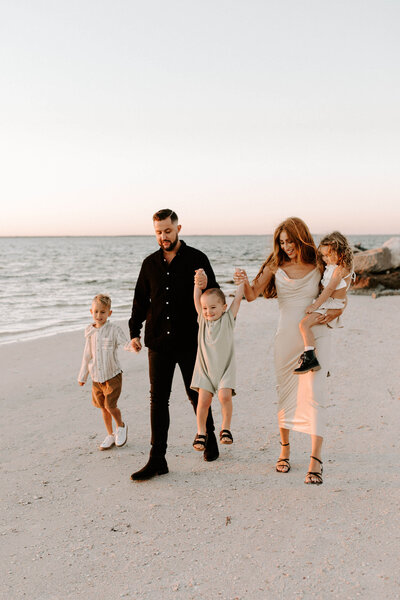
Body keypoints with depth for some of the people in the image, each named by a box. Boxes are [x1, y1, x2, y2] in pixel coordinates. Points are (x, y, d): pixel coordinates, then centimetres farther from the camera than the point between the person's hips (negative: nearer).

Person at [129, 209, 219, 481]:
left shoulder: (196, 259, -1)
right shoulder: (150, 263, 10)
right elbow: (141, 300, 16)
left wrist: (206, 285, -22)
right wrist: (134, 332, 10)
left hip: (190, 341, -3)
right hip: (159, 343, 3)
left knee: (197, 396, 9)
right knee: (158, 399, 1)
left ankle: (210, 440, 33)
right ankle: (157, 460, 6)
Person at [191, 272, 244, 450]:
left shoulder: (227, 319, 0)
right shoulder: (203, 320, 5)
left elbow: (238, 298, -3)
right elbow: (197, 299, 2)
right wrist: (198, 283, -7)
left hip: (225, 367, -2)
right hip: (205, 368, 2)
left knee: (225, 396, -18)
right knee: (203, 400, -3)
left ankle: (226, 428, 1)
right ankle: (201, 432, 13)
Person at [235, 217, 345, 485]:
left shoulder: (318, 267, -1)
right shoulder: (276, 266, 4)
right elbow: (253, 295, -1)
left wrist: (332, 314, -10)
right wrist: (245, 283, -22)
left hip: (315, 335, -2)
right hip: (287, 336, 2)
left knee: (314, 395, -11)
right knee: (285, 393, 9)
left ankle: (316, 459, -11)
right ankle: (285, 449, 27)